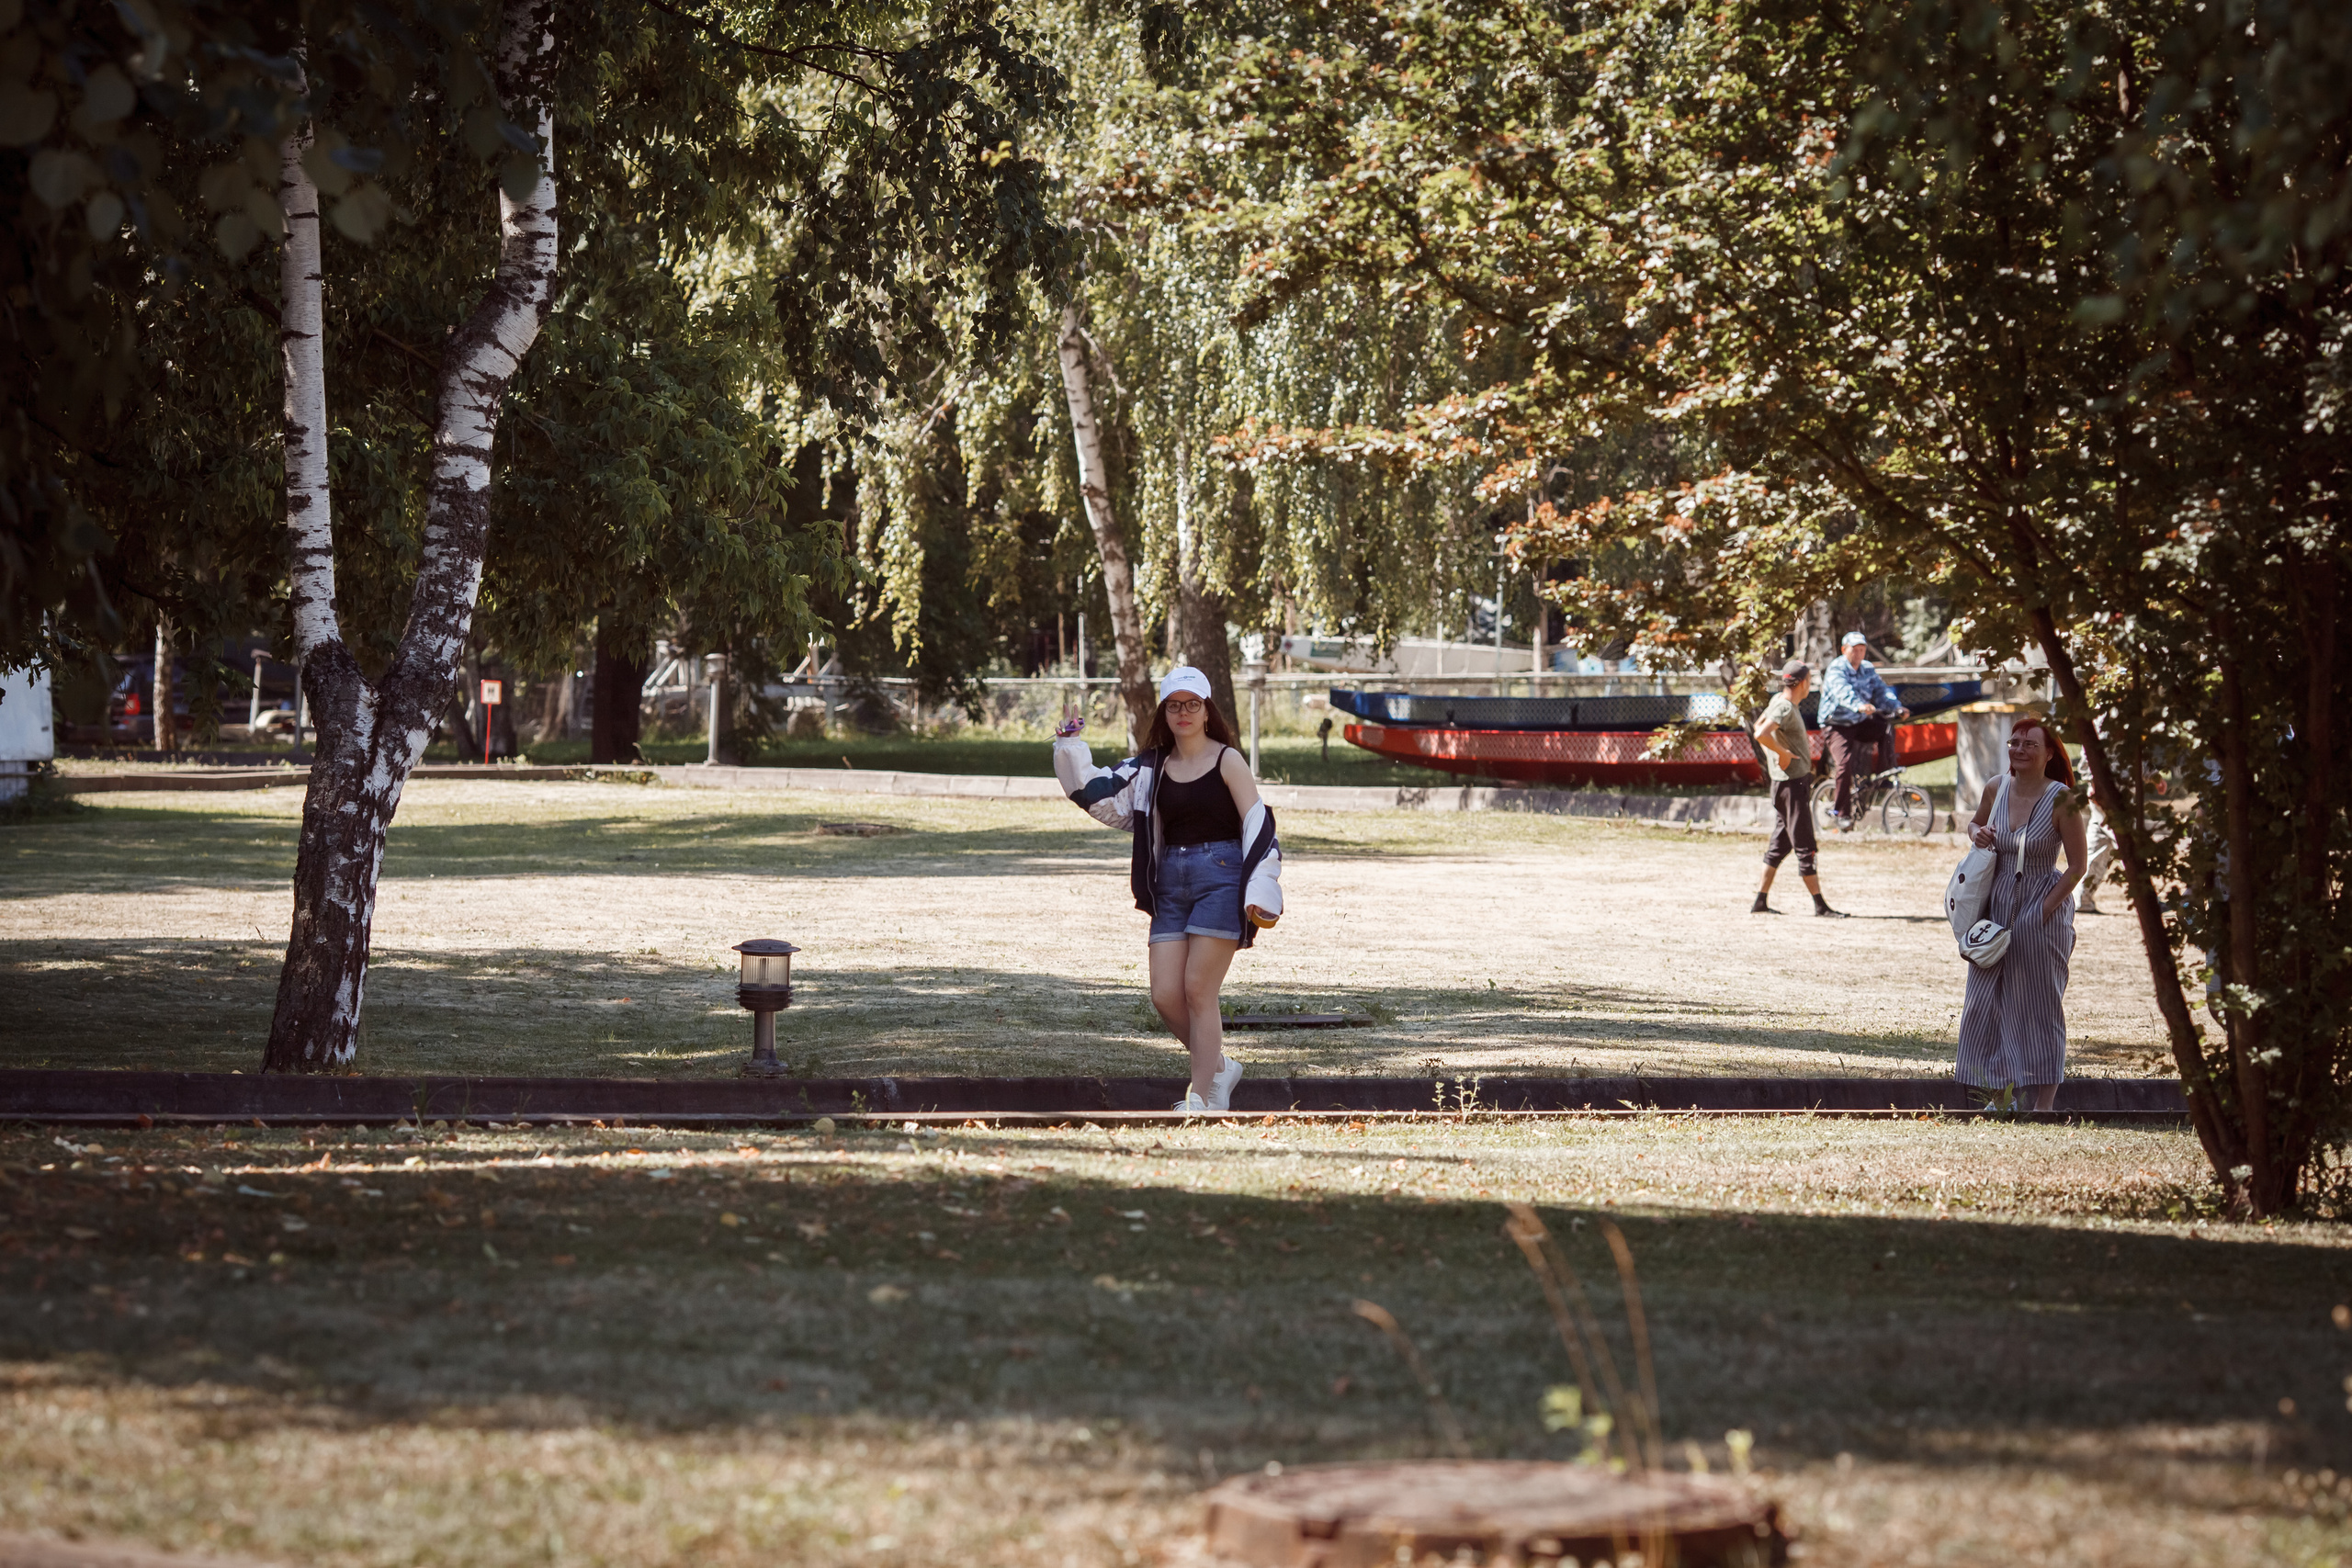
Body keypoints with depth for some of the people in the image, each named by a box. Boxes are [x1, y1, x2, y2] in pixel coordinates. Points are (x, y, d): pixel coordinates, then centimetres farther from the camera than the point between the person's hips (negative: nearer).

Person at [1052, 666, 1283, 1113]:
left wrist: (1261, 892, -12)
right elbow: (1103, 798, 10)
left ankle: (1204, 1099, -2)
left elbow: (1258, 826, -4)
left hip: (1221, 877, -5)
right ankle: (1219, 1068, 20)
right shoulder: (1153, 767, 12)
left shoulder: (1227, 760, -1)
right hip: (1171, 883, 5)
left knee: (1197, 989, -8)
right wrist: (1070, 752, -1)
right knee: (1165, 995, -3)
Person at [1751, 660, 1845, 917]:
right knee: (1805, 847, -6)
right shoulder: (1785, 708, -18)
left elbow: (1759, 726, 27)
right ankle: (1819, 904, -3)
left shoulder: (1778, 701, 11)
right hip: (1792, 782, -10)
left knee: (1780, 845, 12)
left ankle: (1760, 902, 14)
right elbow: (1761, 734, -33)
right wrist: (1783, 753, -22)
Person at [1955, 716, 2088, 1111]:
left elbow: (2077, 866, -10)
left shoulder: (2061, 800, -13)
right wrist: (1976, 834, -2)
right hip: (1997, 905, 5)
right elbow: (1975, 824, 22)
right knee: (1986, 1001, 7)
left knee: (2038, 1004, -2)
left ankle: (2043, 1105, 3)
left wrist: (2045, 909, -16)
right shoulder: (1995, 790, 1)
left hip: (2044, 906, -5)